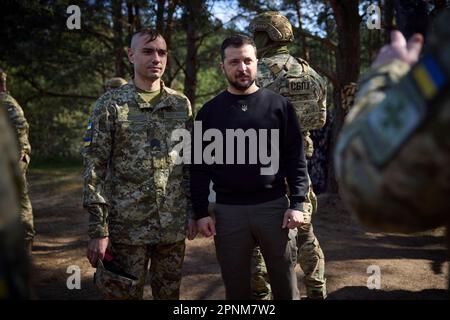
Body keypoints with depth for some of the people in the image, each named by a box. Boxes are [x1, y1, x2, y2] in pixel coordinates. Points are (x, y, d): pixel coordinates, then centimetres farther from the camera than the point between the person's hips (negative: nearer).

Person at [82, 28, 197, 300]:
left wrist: (193, 212, 5)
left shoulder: (182, 104, 7)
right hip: (126, 227, -3)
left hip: (174, 226, 3)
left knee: (169, 294, 13)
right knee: (125, 294, 5)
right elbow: (94, 170, -7)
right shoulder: (111, 104, -3)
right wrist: (98, 230, -12)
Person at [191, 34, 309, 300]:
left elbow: (296, 158, 2)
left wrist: (297, 204, -7)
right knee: (236, 287, 10)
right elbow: (200, 165, 5)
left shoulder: (279, 105, 4)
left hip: (274, 206, 0)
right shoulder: (209, 111, 6)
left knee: (286, 286, 8)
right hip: (228, 211, 1)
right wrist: (201, 212, -2)